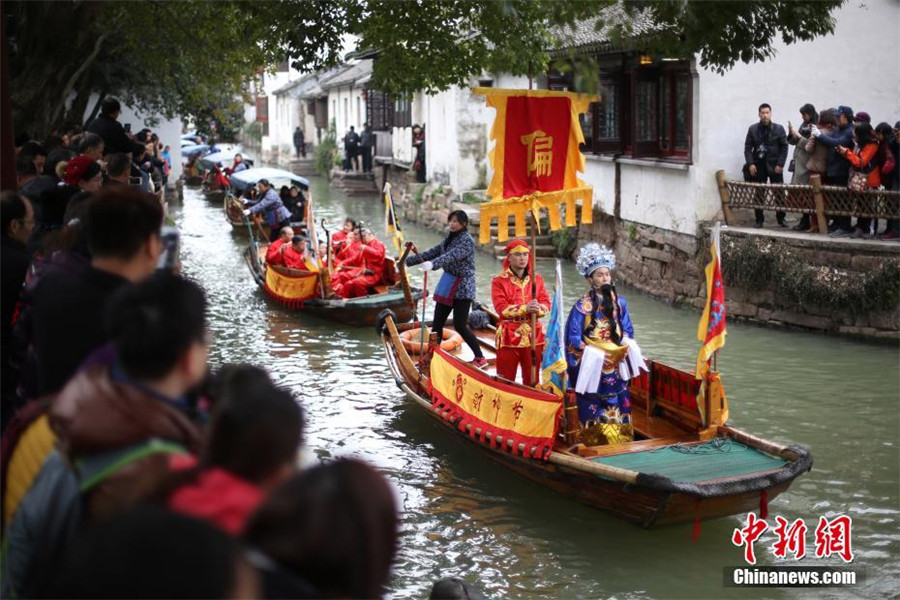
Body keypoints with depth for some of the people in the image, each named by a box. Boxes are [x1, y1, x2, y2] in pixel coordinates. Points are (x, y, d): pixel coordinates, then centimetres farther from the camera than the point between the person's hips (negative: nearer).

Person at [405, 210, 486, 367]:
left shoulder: (467, 241, -13)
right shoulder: (449, 239, 14)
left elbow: (452, 256, -30)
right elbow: (431, 253, 16)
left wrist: (433, 264, -46)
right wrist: (407, 261, 13)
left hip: (462, 288, -8)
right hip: (447, 285, 8)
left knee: (460, 326, -9)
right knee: (437, 322, 9)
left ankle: (480, 358, 1)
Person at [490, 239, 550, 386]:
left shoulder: (537, 279, 9)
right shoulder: (499, 281, -2)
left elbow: (546, 304, 0)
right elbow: (501, 308, -14)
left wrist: (537, 309, -23)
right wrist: (525, 309, -27)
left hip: (533, 335, 3)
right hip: (509, 336, -3)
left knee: (532, 380, 10)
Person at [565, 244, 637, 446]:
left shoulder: (619, 302, 6)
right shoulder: (583, 305, -8)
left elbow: (627, 330, 13)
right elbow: (573, 337, -9)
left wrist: (623, 347, -7)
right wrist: (596, 354, -17)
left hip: (616, 364, 4)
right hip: (592, 365, -4)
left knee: (617, 405, 5)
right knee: (595, 411, -2)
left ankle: (619, 440, 15)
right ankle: (595, 442, 8)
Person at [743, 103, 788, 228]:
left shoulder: (779, 129, 0)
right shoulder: (753, 129, 4)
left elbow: (784, 147, 0)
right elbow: (747, 148, 4)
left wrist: (780, 164, -8)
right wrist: (750, 164, -8)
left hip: (774, 165, -1)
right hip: (758, 165, 1)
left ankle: (781, 218, 12)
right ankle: (759, 219, 10)